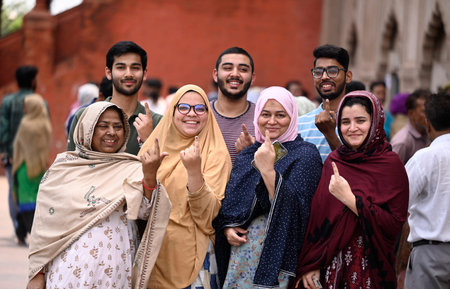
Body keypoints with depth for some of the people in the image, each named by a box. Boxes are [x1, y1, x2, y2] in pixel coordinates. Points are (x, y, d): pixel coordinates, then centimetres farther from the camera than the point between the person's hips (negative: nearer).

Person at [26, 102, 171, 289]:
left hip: (112, 271, 0)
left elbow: (144, 211, -12)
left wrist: (150, 176, -28)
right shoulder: (63, 166, 5)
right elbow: (44, 223, 6)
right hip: (67, 266, 0)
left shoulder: (132, 169, 4)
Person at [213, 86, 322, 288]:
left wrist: (268, 170, -25)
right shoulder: (246, 156, 13)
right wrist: (227, 228, -3)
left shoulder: (305, 154, -4)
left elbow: (293, 207, -17)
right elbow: (228, 203, 16)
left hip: (276, 256, -5)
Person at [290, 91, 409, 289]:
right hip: (329, 267, 4)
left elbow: (394, 225, -15)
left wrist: (349, 199, -19)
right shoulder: (333, 161, 6)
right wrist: (310, 265, -1)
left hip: (369, 270, -4)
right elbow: (317, 215, 6)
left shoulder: (390, 164, -7)